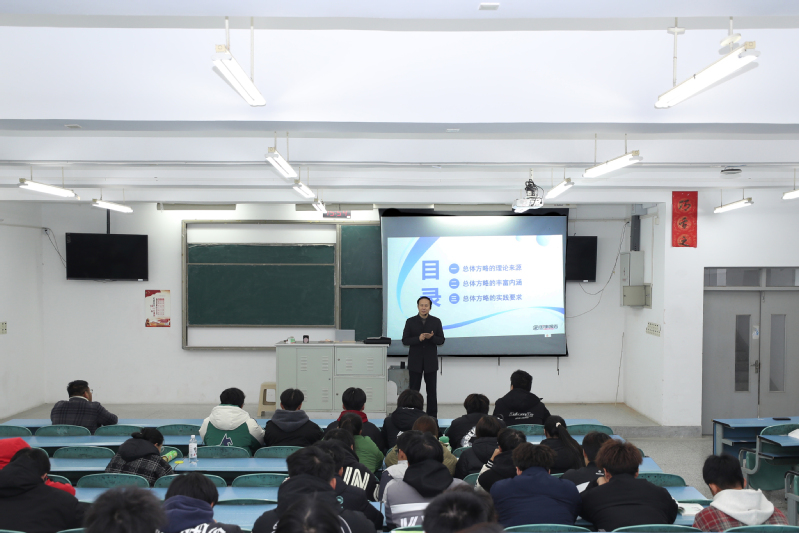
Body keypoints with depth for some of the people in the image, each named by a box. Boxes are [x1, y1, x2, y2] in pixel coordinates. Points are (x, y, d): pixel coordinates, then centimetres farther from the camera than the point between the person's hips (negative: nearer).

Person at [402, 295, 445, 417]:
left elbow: (441, 340, 0)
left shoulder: (436, 322, 2)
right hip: (415, 361, 0)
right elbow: (405, 340, -4)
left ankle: (432, 416, 11)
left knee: (431, 391, 5)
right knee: (414, 390, 4)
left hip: (430, 361, 0)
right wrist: (418, 338, -20)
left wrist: (432, 337, -21)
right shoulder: (410, 321, 1)